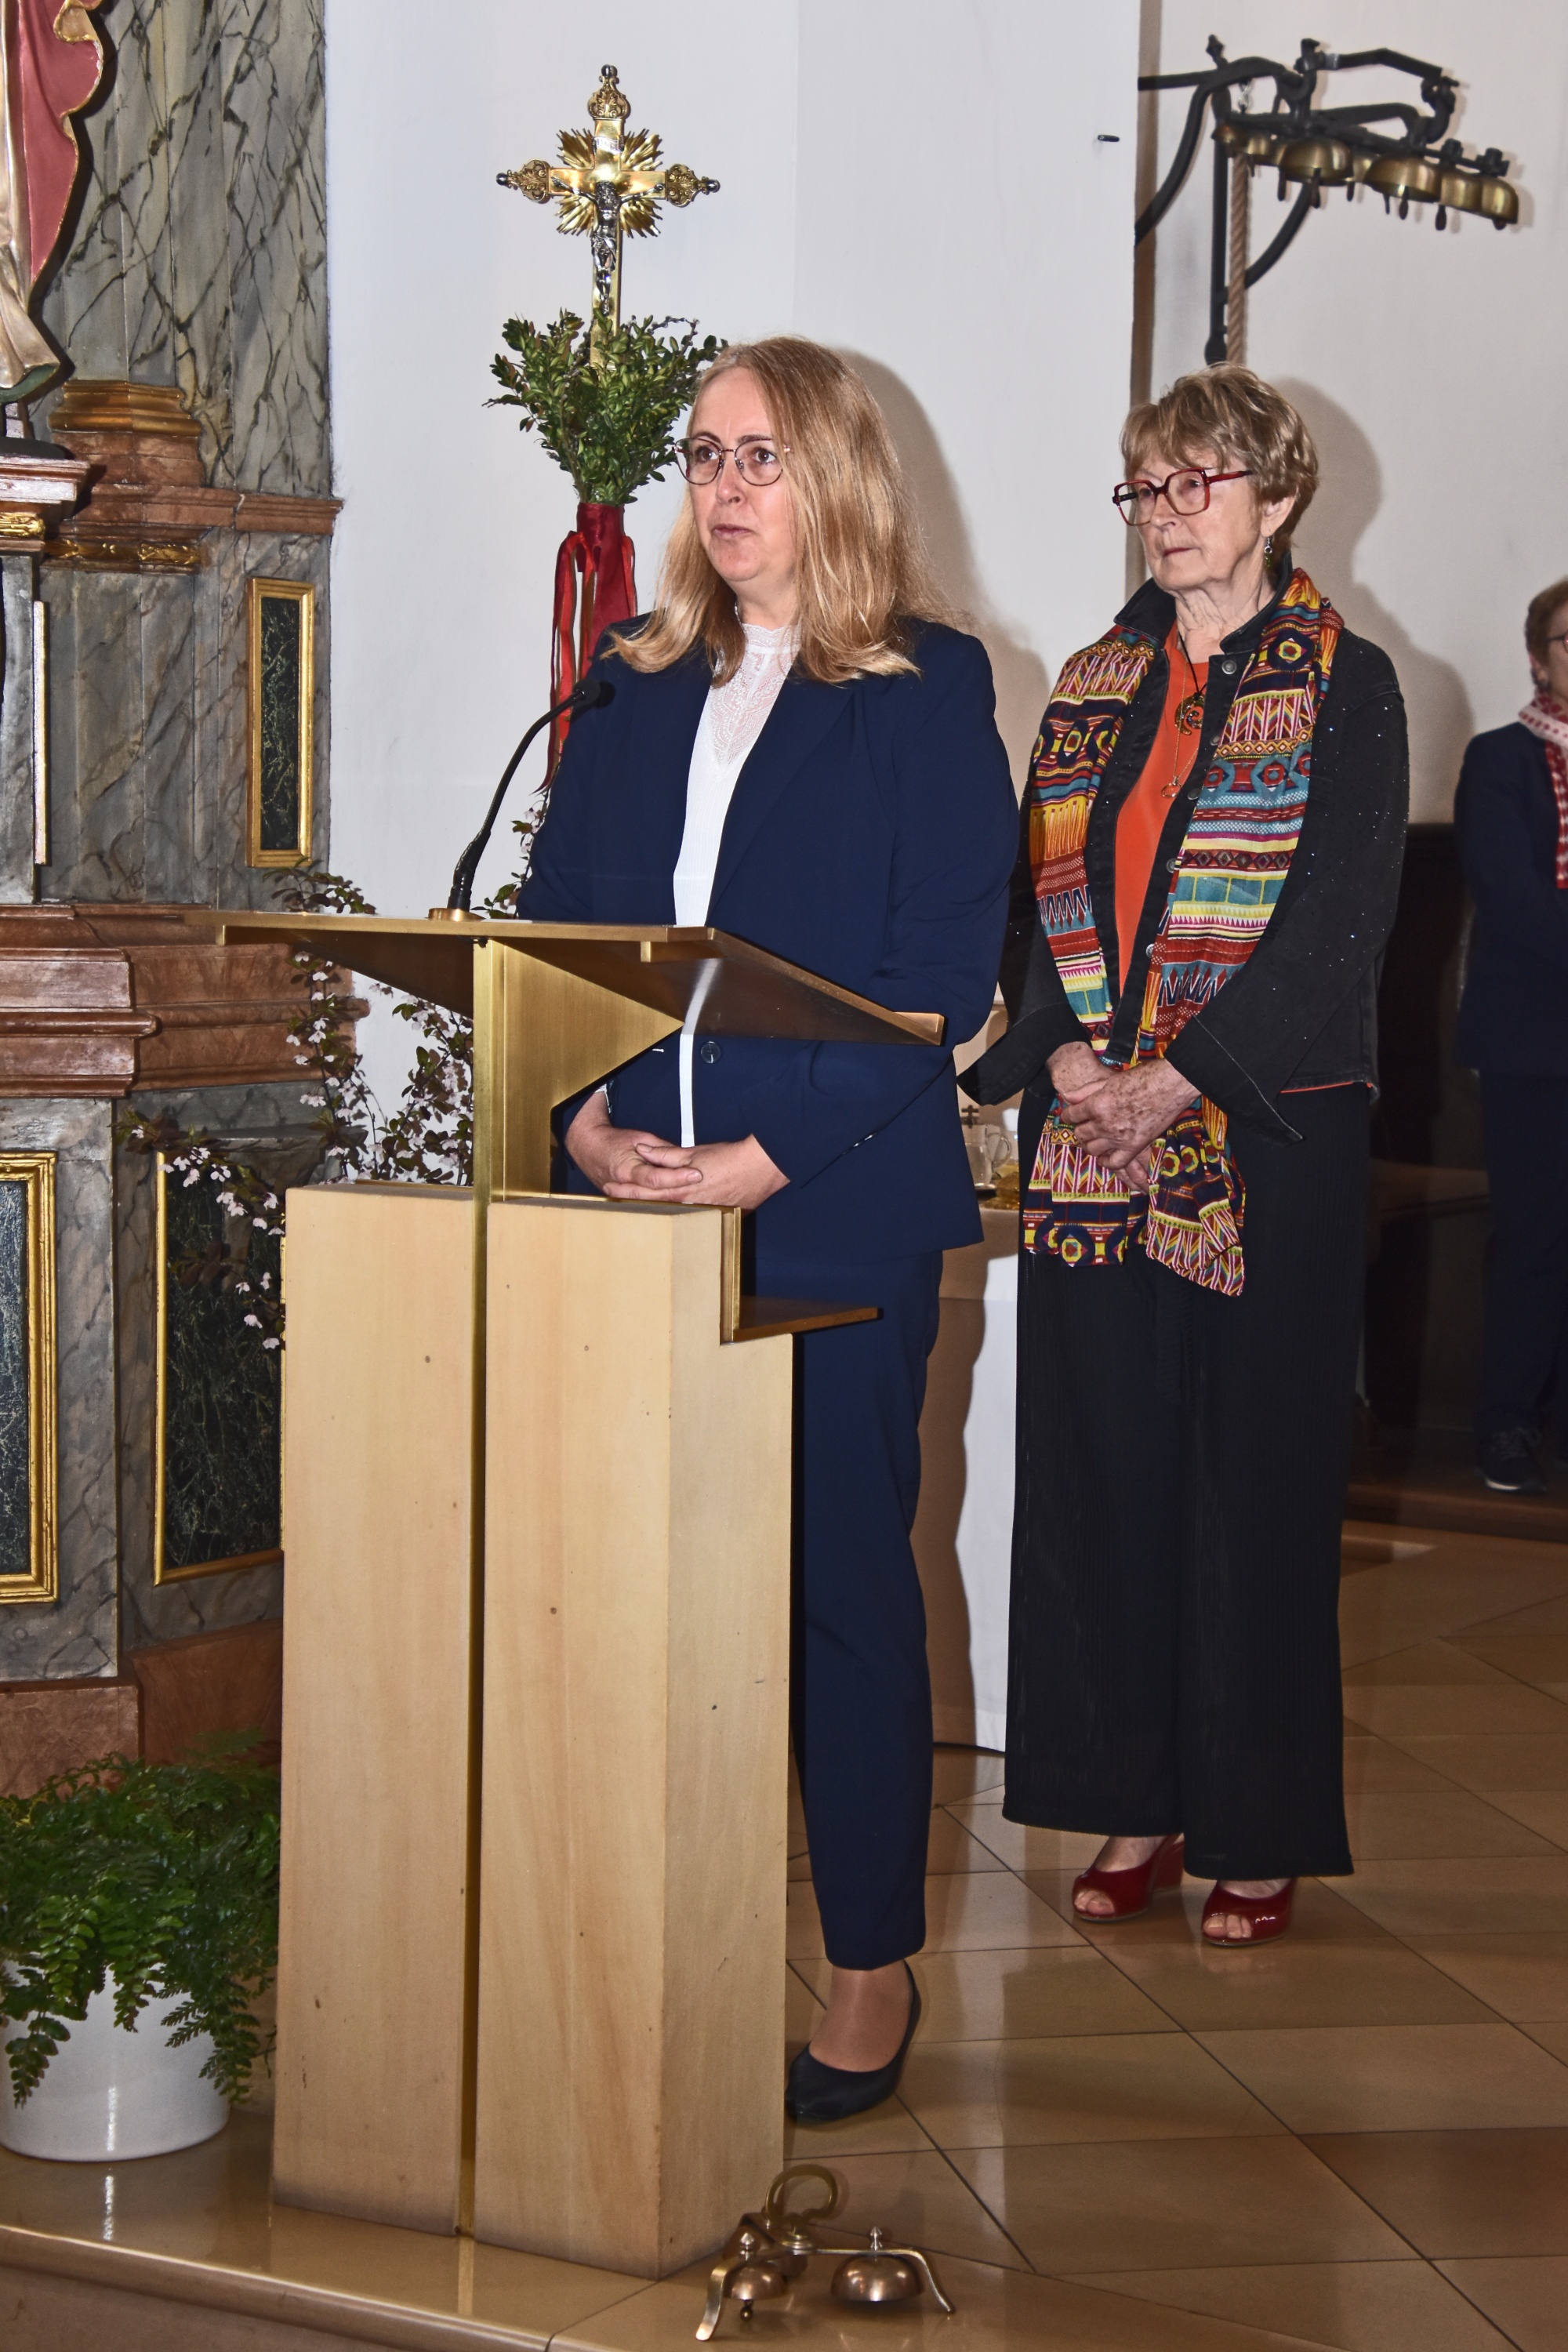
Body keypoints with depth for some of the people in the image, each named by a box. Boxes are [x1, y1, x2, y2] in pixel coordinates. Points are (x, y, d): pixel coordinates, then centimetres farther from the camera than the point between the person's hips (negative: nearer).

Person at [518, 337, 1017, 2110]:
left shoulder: (926, 688, -1)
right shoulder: (636, 688, 14)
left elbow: (941, 968, -8)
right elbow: (551, 928, 11)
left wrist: (773, 1153, -16)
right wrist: (588, 1116, -7)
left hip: (837, 1211, -4)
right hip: (641, 1207, 4)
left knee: (841, 1582, 2)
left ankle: (871, 1973, 14)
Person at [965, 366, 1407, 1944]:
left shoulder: (1343, 687, -1)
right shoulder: (1093, 689, 14)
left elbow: (1337, 916, -10)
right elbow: (1037, 895, 10)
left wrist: (1180, 1081, -16)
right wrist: (1064, 1057, -8)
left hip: (1272, 1133, -4)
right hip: (1090, 1139, 5)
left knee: (1256, 1468, -1)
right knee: (1103, 1460, 5)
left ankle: (1260, 1828, 9)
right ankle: (1135, 1807, 15)